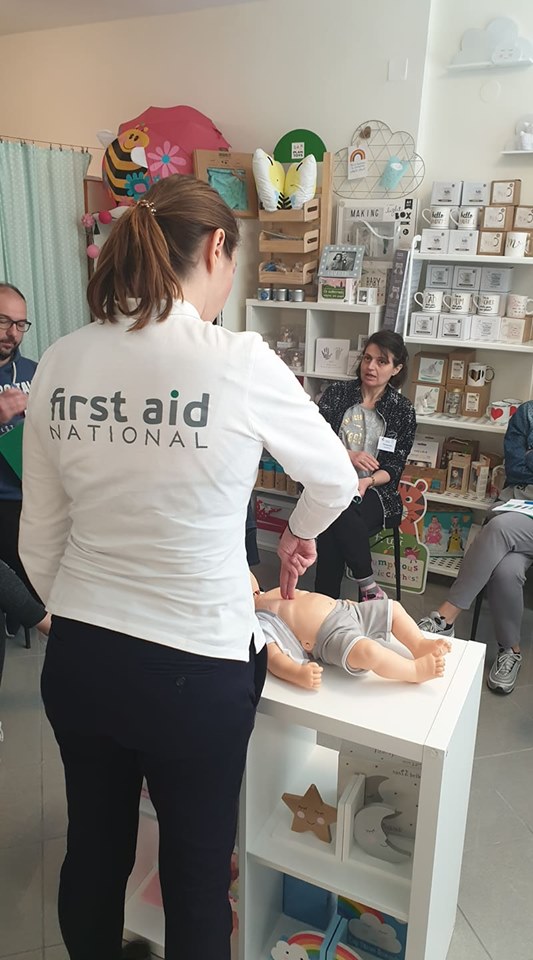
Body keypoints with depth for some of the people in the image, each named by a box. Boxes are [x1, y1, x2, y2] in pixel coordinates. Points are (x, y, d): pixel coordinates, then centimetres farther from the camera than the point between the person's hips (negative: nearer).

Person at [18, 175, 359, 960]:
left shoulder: (60, 363, -4)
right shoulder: (238, 361, -16)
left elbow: (39, 544, 3)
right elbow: (336, 482, 0)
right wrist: (299, 537, 20)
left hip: (77, 659, 5)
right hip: (195, 669, -4)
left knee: (93, 852, 26)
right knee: (196, 877, 19)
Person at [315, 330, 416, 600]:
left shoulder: (403, 410, 6)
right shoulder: (337, 393, 7)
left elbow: (393, 468, 2)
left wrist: (367, 482, -19)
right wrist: (348, 456, -13)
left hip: (374, 490, -1)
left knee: (337, 524, -33)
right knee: (338, 514, -35)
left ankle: (325, 604, -19)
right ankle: (370, 589, -23)